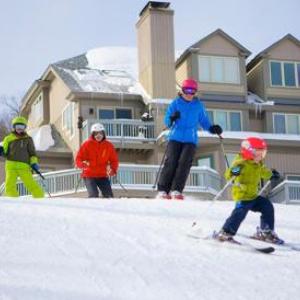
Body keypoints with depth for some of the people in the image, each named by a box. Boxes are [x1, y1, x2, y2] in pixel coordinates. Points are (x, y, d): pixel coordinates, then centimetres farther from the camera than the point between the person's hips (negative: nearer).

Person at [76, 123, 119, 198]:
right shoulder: (87, 144, -4)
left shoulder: (109, 146, 2)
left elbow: (114, 160, 8)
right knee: (94, 196, -17)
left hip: (103, 176, 3)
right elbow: (79, 158, -3)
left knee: (109, 196, -3)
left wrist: (113, 170, -12)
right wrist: (83, 164, -26)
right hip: (89, 176, -3)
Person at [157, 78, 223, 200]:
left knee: (184, 163, -14)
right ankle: (162, 190, -10)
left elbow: (204, 121, 16)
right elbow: (167, 121, 4)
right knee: (170, 162, -11)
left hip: (190, 140, 1)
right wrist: (172, 118, -19)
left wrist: (212, 128, -3)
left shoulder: (199, 105, 9)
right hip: (175, 138, -1)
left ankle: (176, 190, -15)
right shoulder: (175, 103, 5)